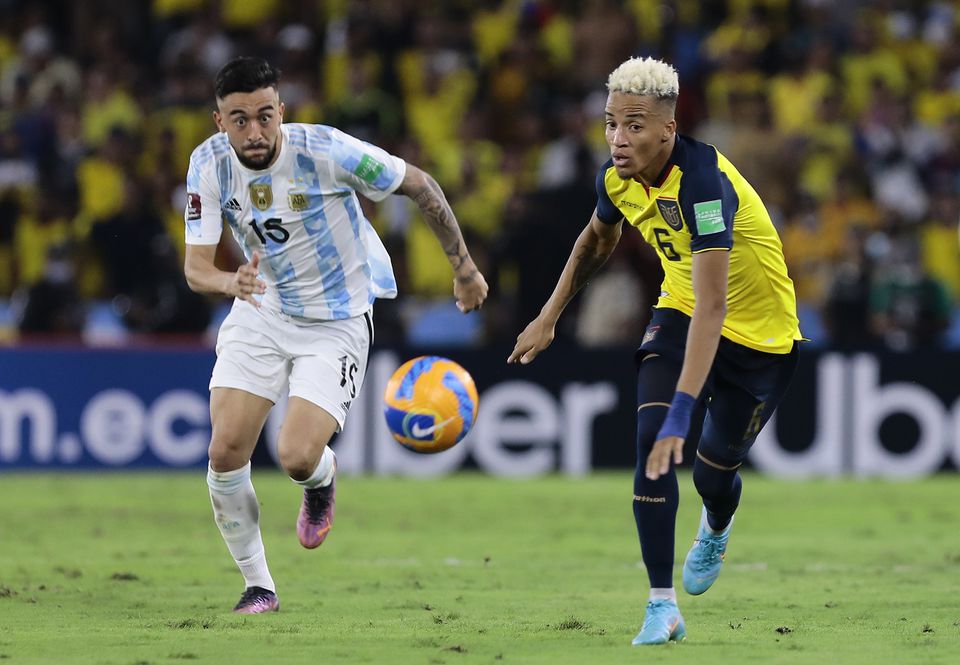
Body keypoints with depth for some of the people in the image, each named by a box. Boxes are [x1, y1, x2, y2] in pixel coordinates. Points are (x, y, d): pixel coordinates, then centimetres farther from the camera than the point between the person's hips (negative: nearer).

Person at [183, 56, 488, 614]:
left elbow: (421, 186, -12)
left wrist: (464, 268, -3)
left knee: (297, 457, -18)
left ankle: (322, 480, 22)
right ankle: (258, 585, 11)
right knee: (226, 452, -9)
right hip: (260, 314, 4)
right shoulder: (210, 164, -14)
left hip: (337, 322, -4)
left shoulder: (327, 151, -25)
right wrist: (231, 282, -39)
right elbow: (196, 266, -15)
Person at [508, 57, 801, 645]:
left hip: (759, 334, -5)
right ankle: (663, 606, -15)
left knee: (714, 469, 5)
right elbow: (598, 239, 13)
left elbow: (712, 307, -44)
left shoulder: (703, 181, -37)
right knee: (651, 440, -18)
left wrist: (682, 413, -51)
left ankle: (715, 531, 45)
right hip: (678, 313, 5)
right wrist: (549, 319, 13)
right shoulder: (617, 178, -14)